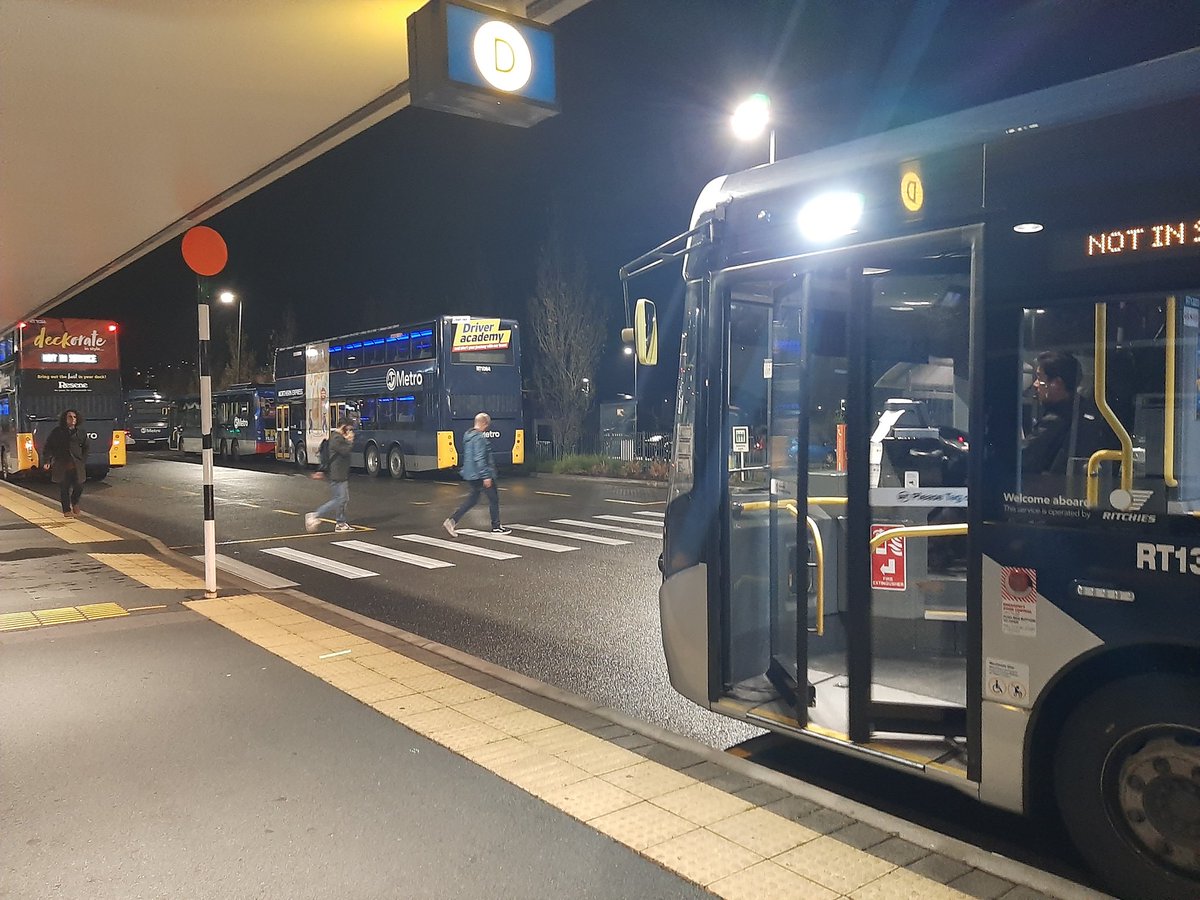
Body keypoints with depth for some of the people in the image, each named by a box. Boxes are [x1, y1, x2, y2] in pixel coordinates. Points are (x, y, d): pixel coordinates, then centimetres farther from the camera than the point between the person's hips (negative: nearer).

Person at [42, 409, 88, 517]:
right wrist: (47, 461, -7)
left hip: (77, 466, 1)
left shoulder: (81, 432, 9)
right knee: (64, 489, 2)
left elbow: (85, 448, 15)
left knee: (79, 487, -4)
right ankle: (67, 510, 13)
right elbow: (48, 447, 4)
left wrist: (83, 461, 5)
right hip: (61, 466, -1)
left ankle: (75, 502, 27)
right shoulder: (57, 432, 3)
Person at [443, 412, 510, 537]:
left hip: (470, 474, 9)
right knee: (494, 499, 5)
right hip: (480, 475, -9)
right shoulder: (479, 438, -19)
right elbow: (479, 459, -25)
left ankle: (452, 521, 4)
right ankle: (496, 527, 15)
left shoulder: (467, 435, 11)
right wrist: (486, 476, -23)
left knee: (472, 499, 15)